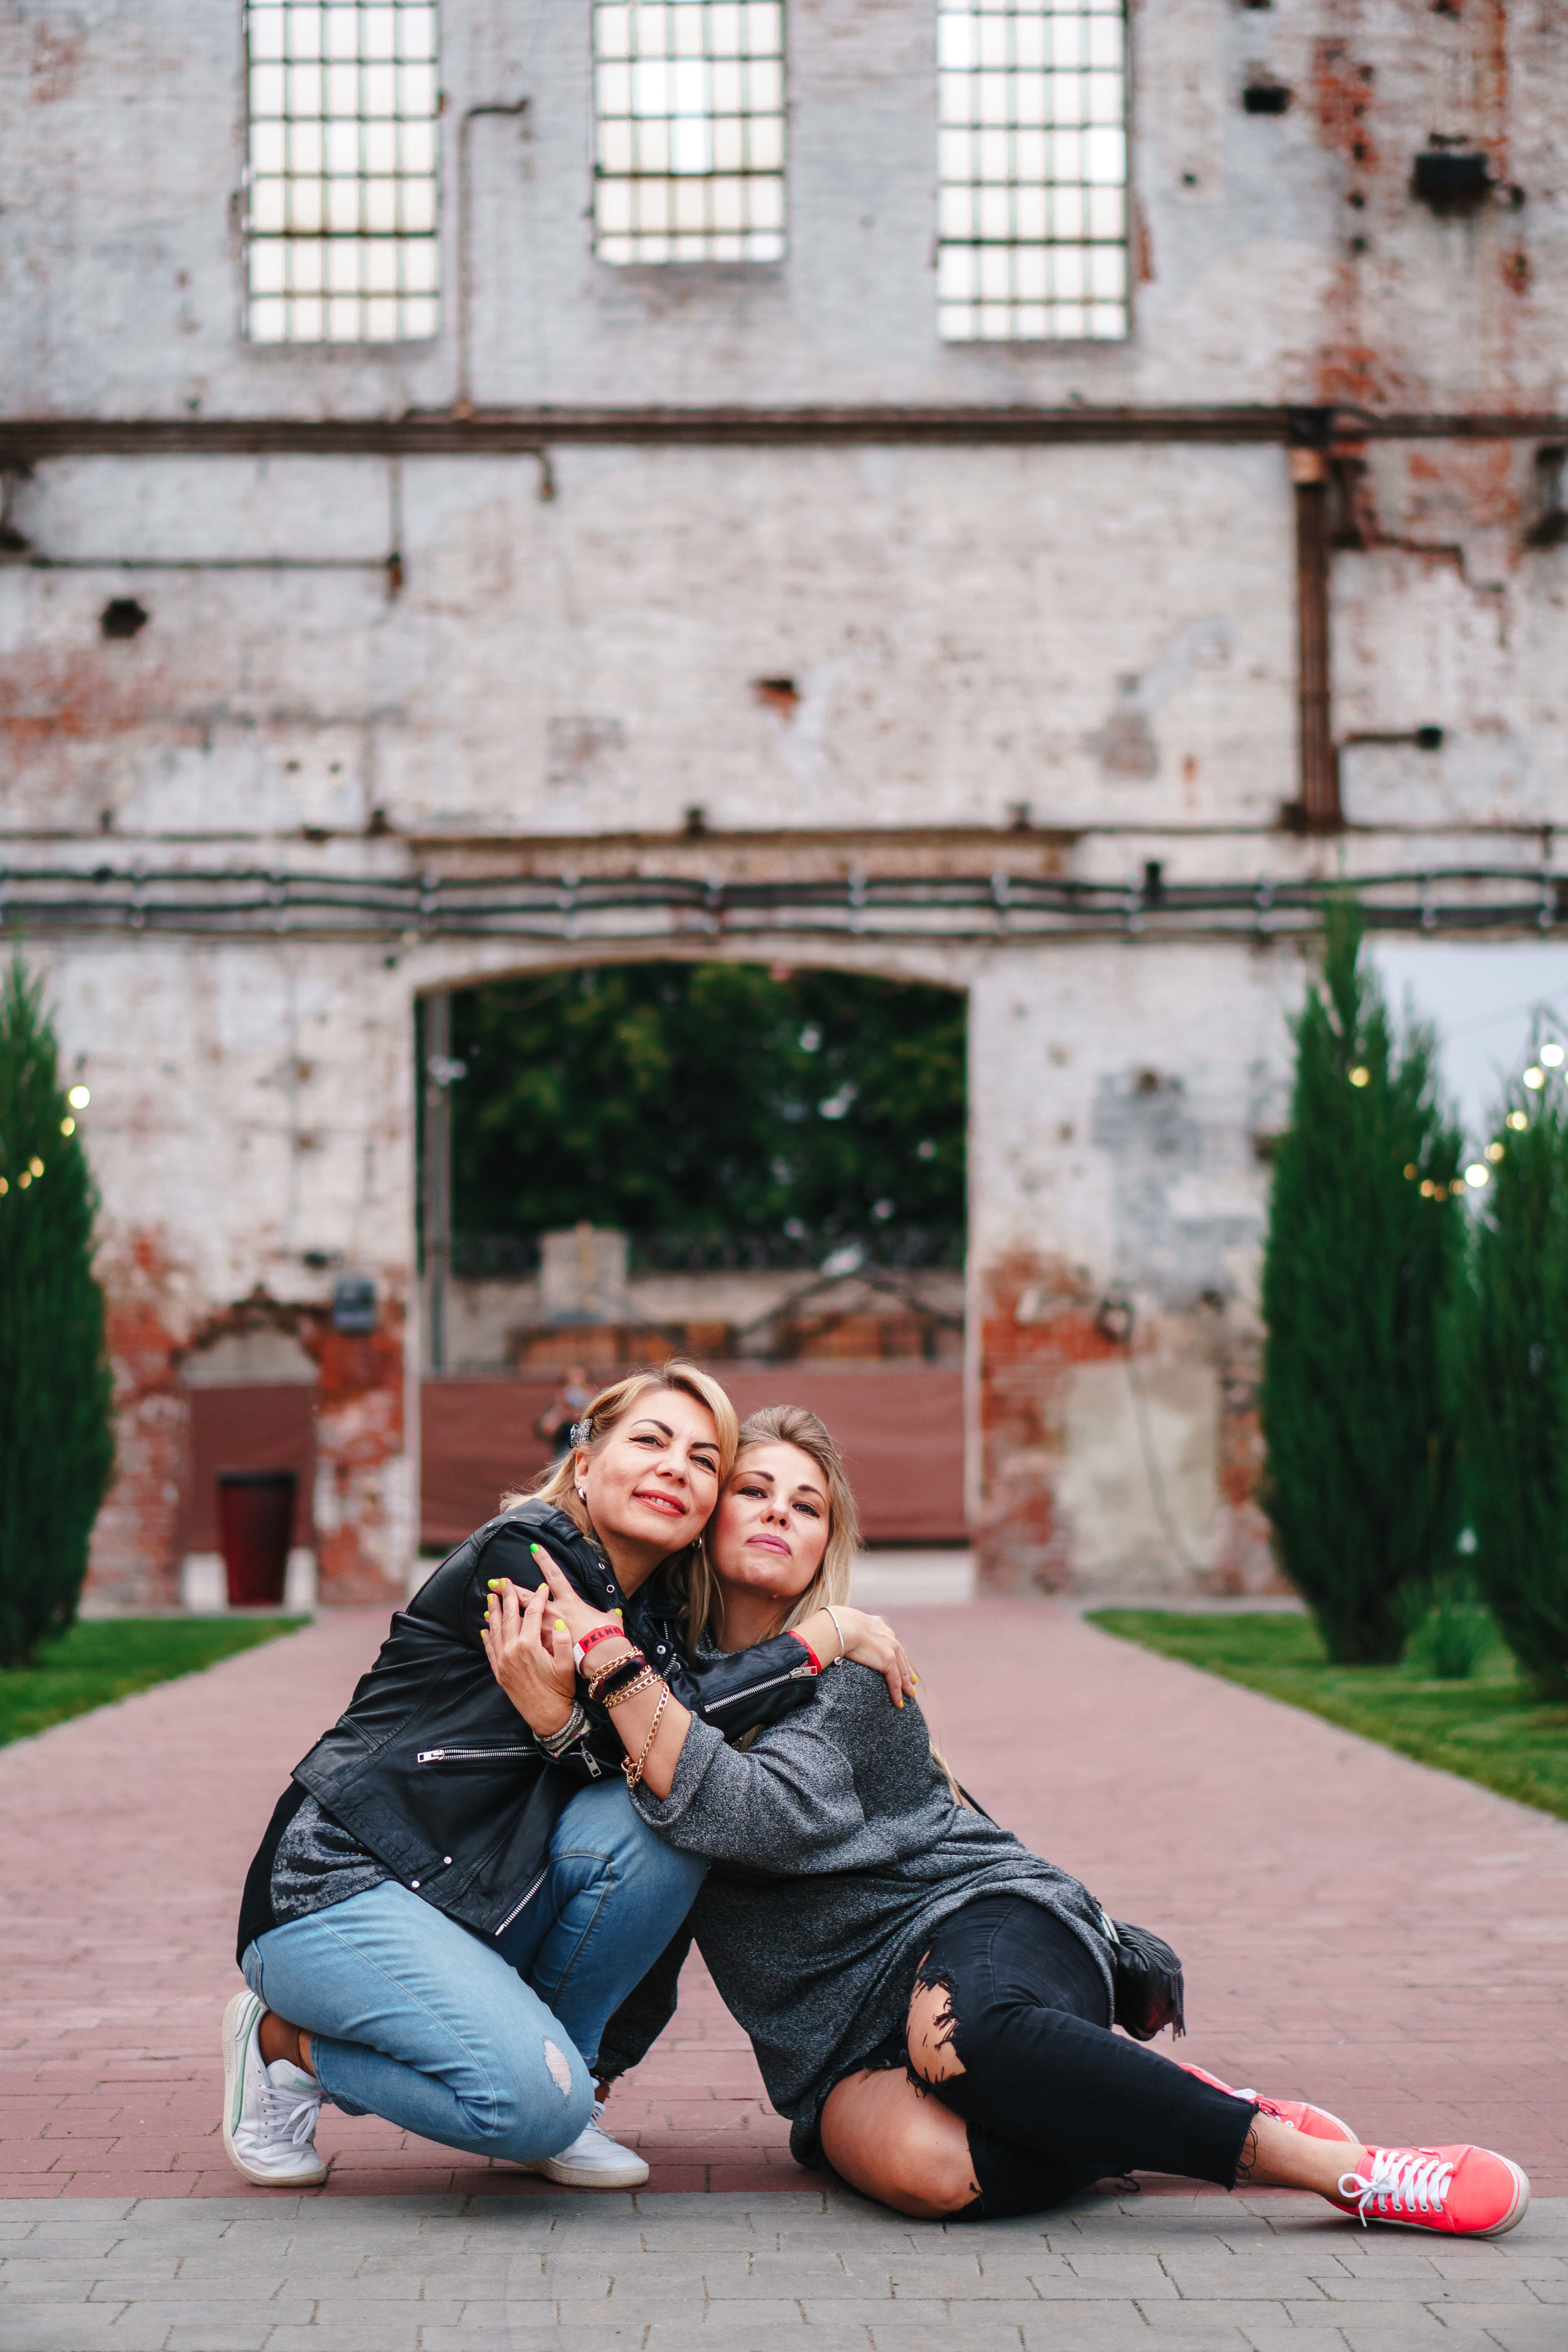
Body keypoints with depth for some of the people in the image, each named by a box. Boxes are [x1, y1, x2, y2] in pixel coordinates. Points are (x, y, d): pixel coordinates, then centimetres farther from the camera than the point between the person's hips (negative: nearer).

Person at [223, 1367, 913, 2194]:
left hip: (472, 1905, 7)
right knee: (535, 2101, -27)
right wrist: (823, 1637, -15)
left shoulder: (653, 1613, 11)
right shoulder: (519, 1556, -13)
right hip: (337, 1886, -7)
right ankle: (289, 2043, -2)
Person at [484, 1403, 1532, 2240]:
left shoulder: (848, 1666, -1)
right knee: (928, 2166, -37)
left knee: (976, 2031, -41)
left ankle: (1332, 2162, -28)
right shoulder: (671, 1676, 10)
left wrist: (617, 1666, -25)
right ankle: (1125, 2125, -10)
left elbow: (771, 1817, -22)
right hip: (841, 2039, 2)